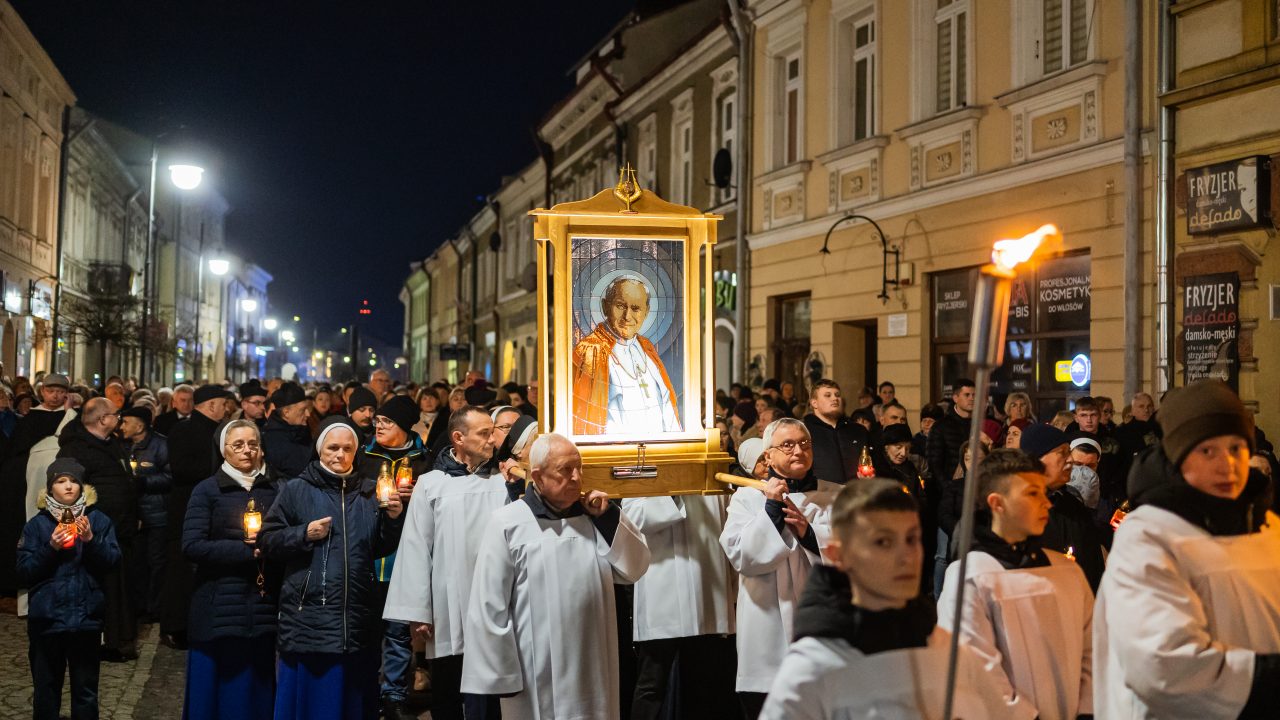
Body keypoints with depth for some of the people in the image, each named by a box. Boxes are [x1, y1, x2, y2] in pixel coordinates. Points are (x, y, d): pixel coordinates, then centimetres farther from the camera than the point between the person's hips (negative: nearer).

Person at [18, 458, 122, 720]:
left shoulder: (98, 520, 1)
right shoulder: (36, 525, 1)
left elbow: (113, 563, -5)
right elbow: (24, 574, -3)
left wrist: (91, 540, -20)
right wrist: (50, 548, -17)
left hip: (86, 618, 0)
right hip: (46, 619, 0)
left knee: (86, 689, 9)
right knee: (45, 689, 11)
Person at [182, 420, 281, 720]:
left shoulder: (274, 490, 10)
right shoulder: (207, 490, -1)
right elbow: (192, 546, -10)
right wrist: (246, 550, -14)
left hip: (263, 607, 3)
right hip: (219, 608, -3)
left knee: (257, 691, 6)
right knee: (215, 690, 1)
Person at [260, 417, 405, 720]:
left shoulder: (369, 492, 10)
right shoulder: (296, 490, 1)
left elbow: (381, 549, 9)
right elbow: (267, 541, 0)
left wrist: (393, 520, -7)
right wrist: (304, 534, -13)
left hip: (356, 618, 3)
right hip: (308, 616, -3)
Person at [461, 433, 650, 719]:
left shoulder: (591, 518, 8)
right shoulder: (507, 524, -9)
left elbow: (634, 569, 7)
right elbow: (489, 607, -9)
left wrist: (609, 517, -4)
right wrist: (499, 677, -10)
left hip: (593, 670, 5)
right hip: (537, 675, -5)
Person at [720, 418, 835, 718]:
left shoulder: (836, 497, 8)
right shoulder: (747, 497, 5)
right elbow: (740, 556, -8)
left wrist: (808, 532, -14)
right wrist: (771, 508, -13)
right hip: (767, 636, -1)